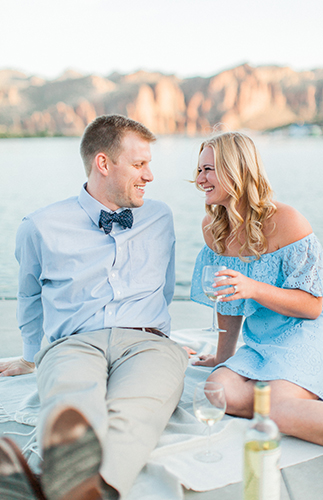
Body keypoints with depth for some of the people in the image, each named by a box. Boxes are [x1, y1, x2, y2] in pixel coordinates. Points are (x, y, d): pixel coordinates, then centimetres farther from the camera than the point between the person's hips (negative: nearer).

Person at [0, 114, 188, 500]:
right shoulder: (41, 227, 12)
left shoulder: (160, 218, 21)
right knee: (71, 405, -39)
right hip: (73, 342, -1)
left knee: (132, 410, -37)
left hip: (147, 341, 1)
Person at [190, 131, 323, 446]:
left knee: (278, 406, -33)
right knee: (218, 391, -24)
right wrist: (224, 357, 24)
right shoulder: (213, 229, 7)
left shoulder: (286, 222, -13)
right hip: (259, 345, 7)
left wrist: (254, 289, -28)